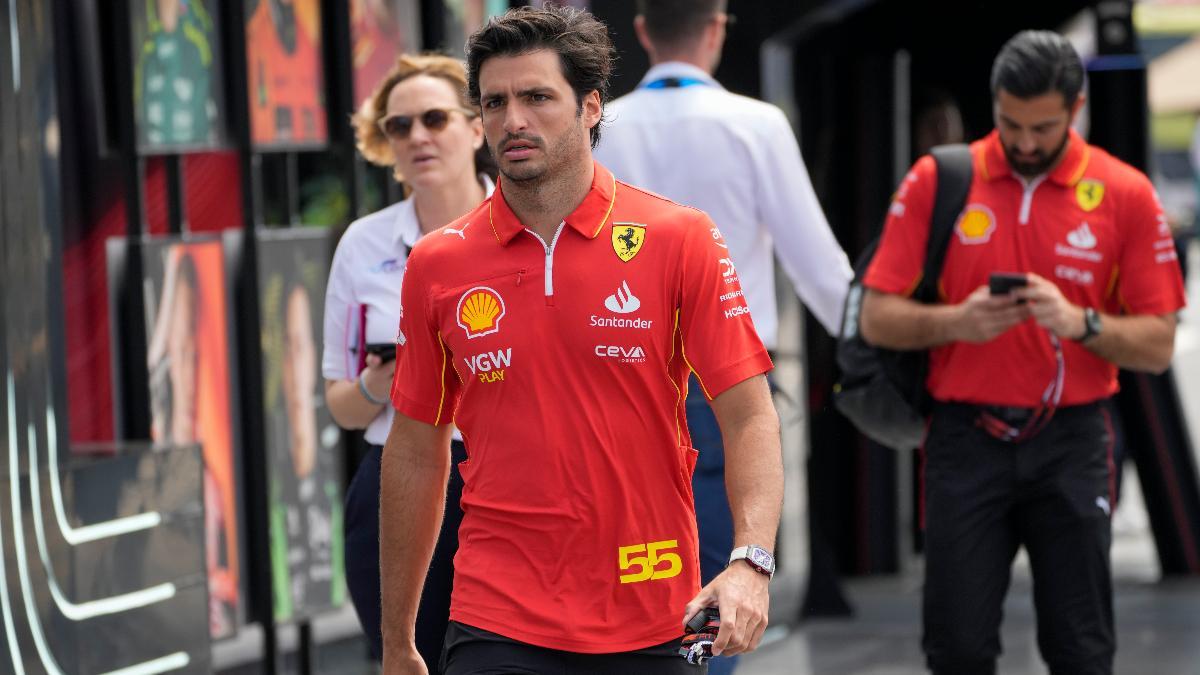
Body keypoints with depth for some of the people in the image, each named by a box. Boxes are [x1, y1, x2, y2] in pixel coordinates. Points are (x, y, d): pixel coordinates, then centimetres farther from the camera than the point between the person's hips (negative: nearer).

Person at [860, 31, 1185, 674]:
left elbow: (1157, 346, 0)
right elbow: (877, 319, 0)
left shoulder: (1126, 194, 0)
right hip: (965, 437, 0)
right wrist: (957, 320, -18)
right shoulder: (935, 181, 1)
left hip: (1071, 444, 0)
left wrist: (1079, 323, -18)